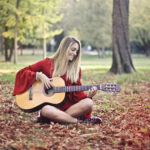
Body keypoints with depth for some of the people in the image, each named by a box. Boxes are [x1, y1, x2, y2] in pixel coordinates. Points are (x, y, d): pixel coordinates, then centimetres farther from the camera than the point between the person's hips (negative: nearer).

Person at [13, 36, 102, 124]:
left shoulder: (76, 69, 10)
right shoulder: (47, 63, 4)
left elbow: (77, 93, 8)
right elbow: (22, 72, 4)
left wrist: (88, 95, -12)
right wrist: (39, 75, -12)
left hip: (68, 105, 3)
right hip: (50, 105, -3)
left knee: (88, 103, -27)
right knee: (45, 110, -39)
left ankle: (59, 117, -26)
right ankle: (80, 121, -29)